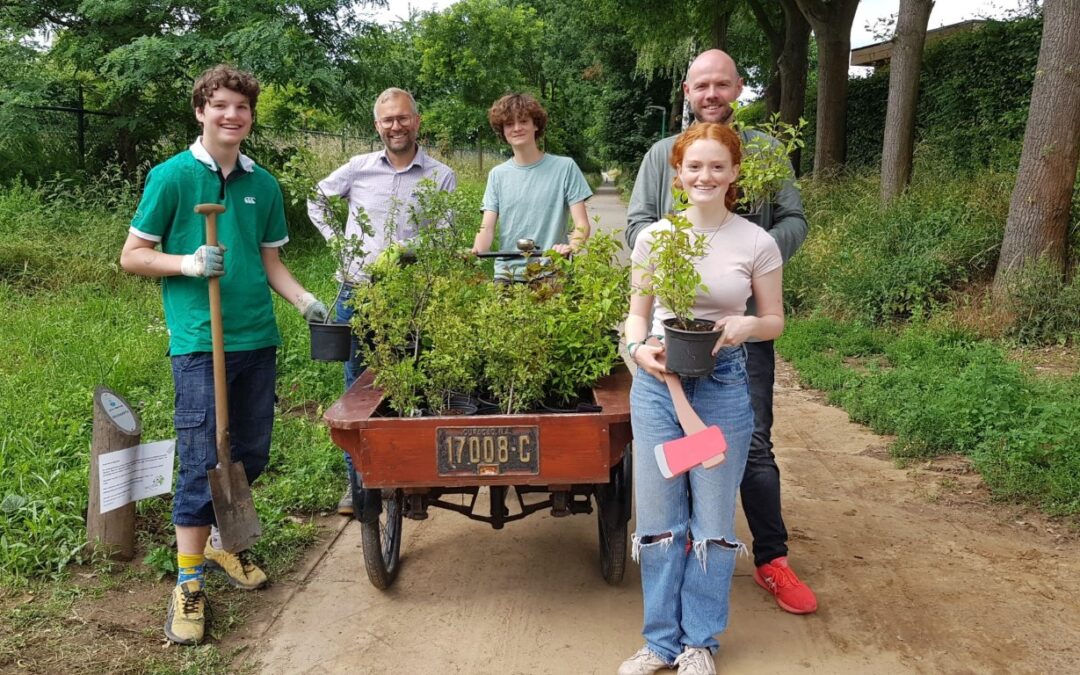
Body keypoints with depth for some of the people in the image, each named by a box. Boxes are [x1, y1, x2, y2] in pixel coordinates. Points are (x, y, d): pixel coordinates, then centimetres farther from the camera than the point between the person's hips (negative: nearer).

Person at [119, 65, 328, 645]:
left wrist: (305, 301, 0)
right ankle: (188, 585, 8)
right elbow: (132, 256, -1)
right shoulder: (172, 176, -3)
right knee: (200, 461, -4)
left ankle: (221, 540, 36)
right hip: (199, 341, -5)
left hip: (258, 337, 5)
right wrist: (188, 262, -18)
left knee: (251, 455, 13)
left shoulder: (263, 184, 10)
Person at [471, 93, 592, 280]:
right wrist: (475, 253, -18)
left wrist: (571, 246, -23)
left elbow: (581, 224, -2)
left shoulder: (564, 167, 2)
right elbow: (487, 228, 3)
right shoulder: (497, 175, 10)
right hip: (506, 275, 2)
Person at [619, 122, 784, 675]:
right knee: (658, 519, 7)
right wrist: (639, 349, -14)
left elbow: (775, 320, 5)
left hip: (723, 386, -1)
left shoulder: (757, 244, -4)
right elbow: (637, 314, 7)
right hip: (657, 381, 2)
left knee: (712, 521, 7)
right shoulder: (653, 236, 0)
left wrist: (745, 325, -17)